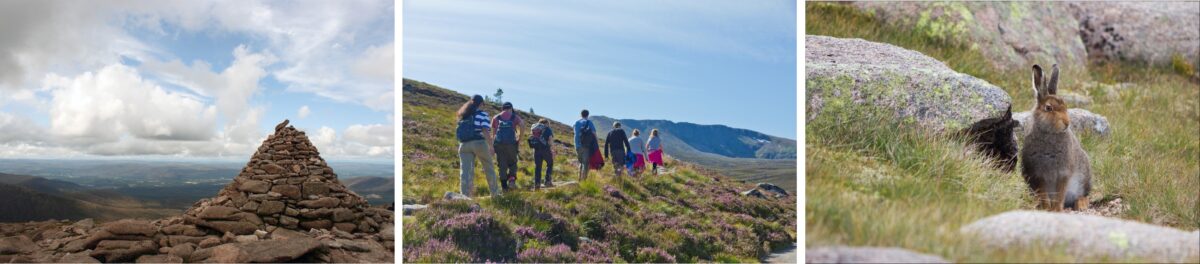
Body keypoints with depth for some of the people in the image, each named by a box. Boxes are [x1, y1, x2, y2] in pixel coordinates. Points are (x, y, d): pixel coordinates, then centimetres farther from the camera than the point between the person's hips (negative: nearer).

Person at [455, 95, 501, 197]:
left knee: (465, 171, -2)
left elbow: (461, 130, 15)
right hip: (479, 143, -4)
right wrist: (491, 146, -11)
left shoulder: (464, 115, 15)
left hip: (464, 145, 4)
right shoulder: (482, 114, -3)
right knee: (489, 168, 13)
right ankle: (494, 193, 22)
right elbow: (485, 131, -13)